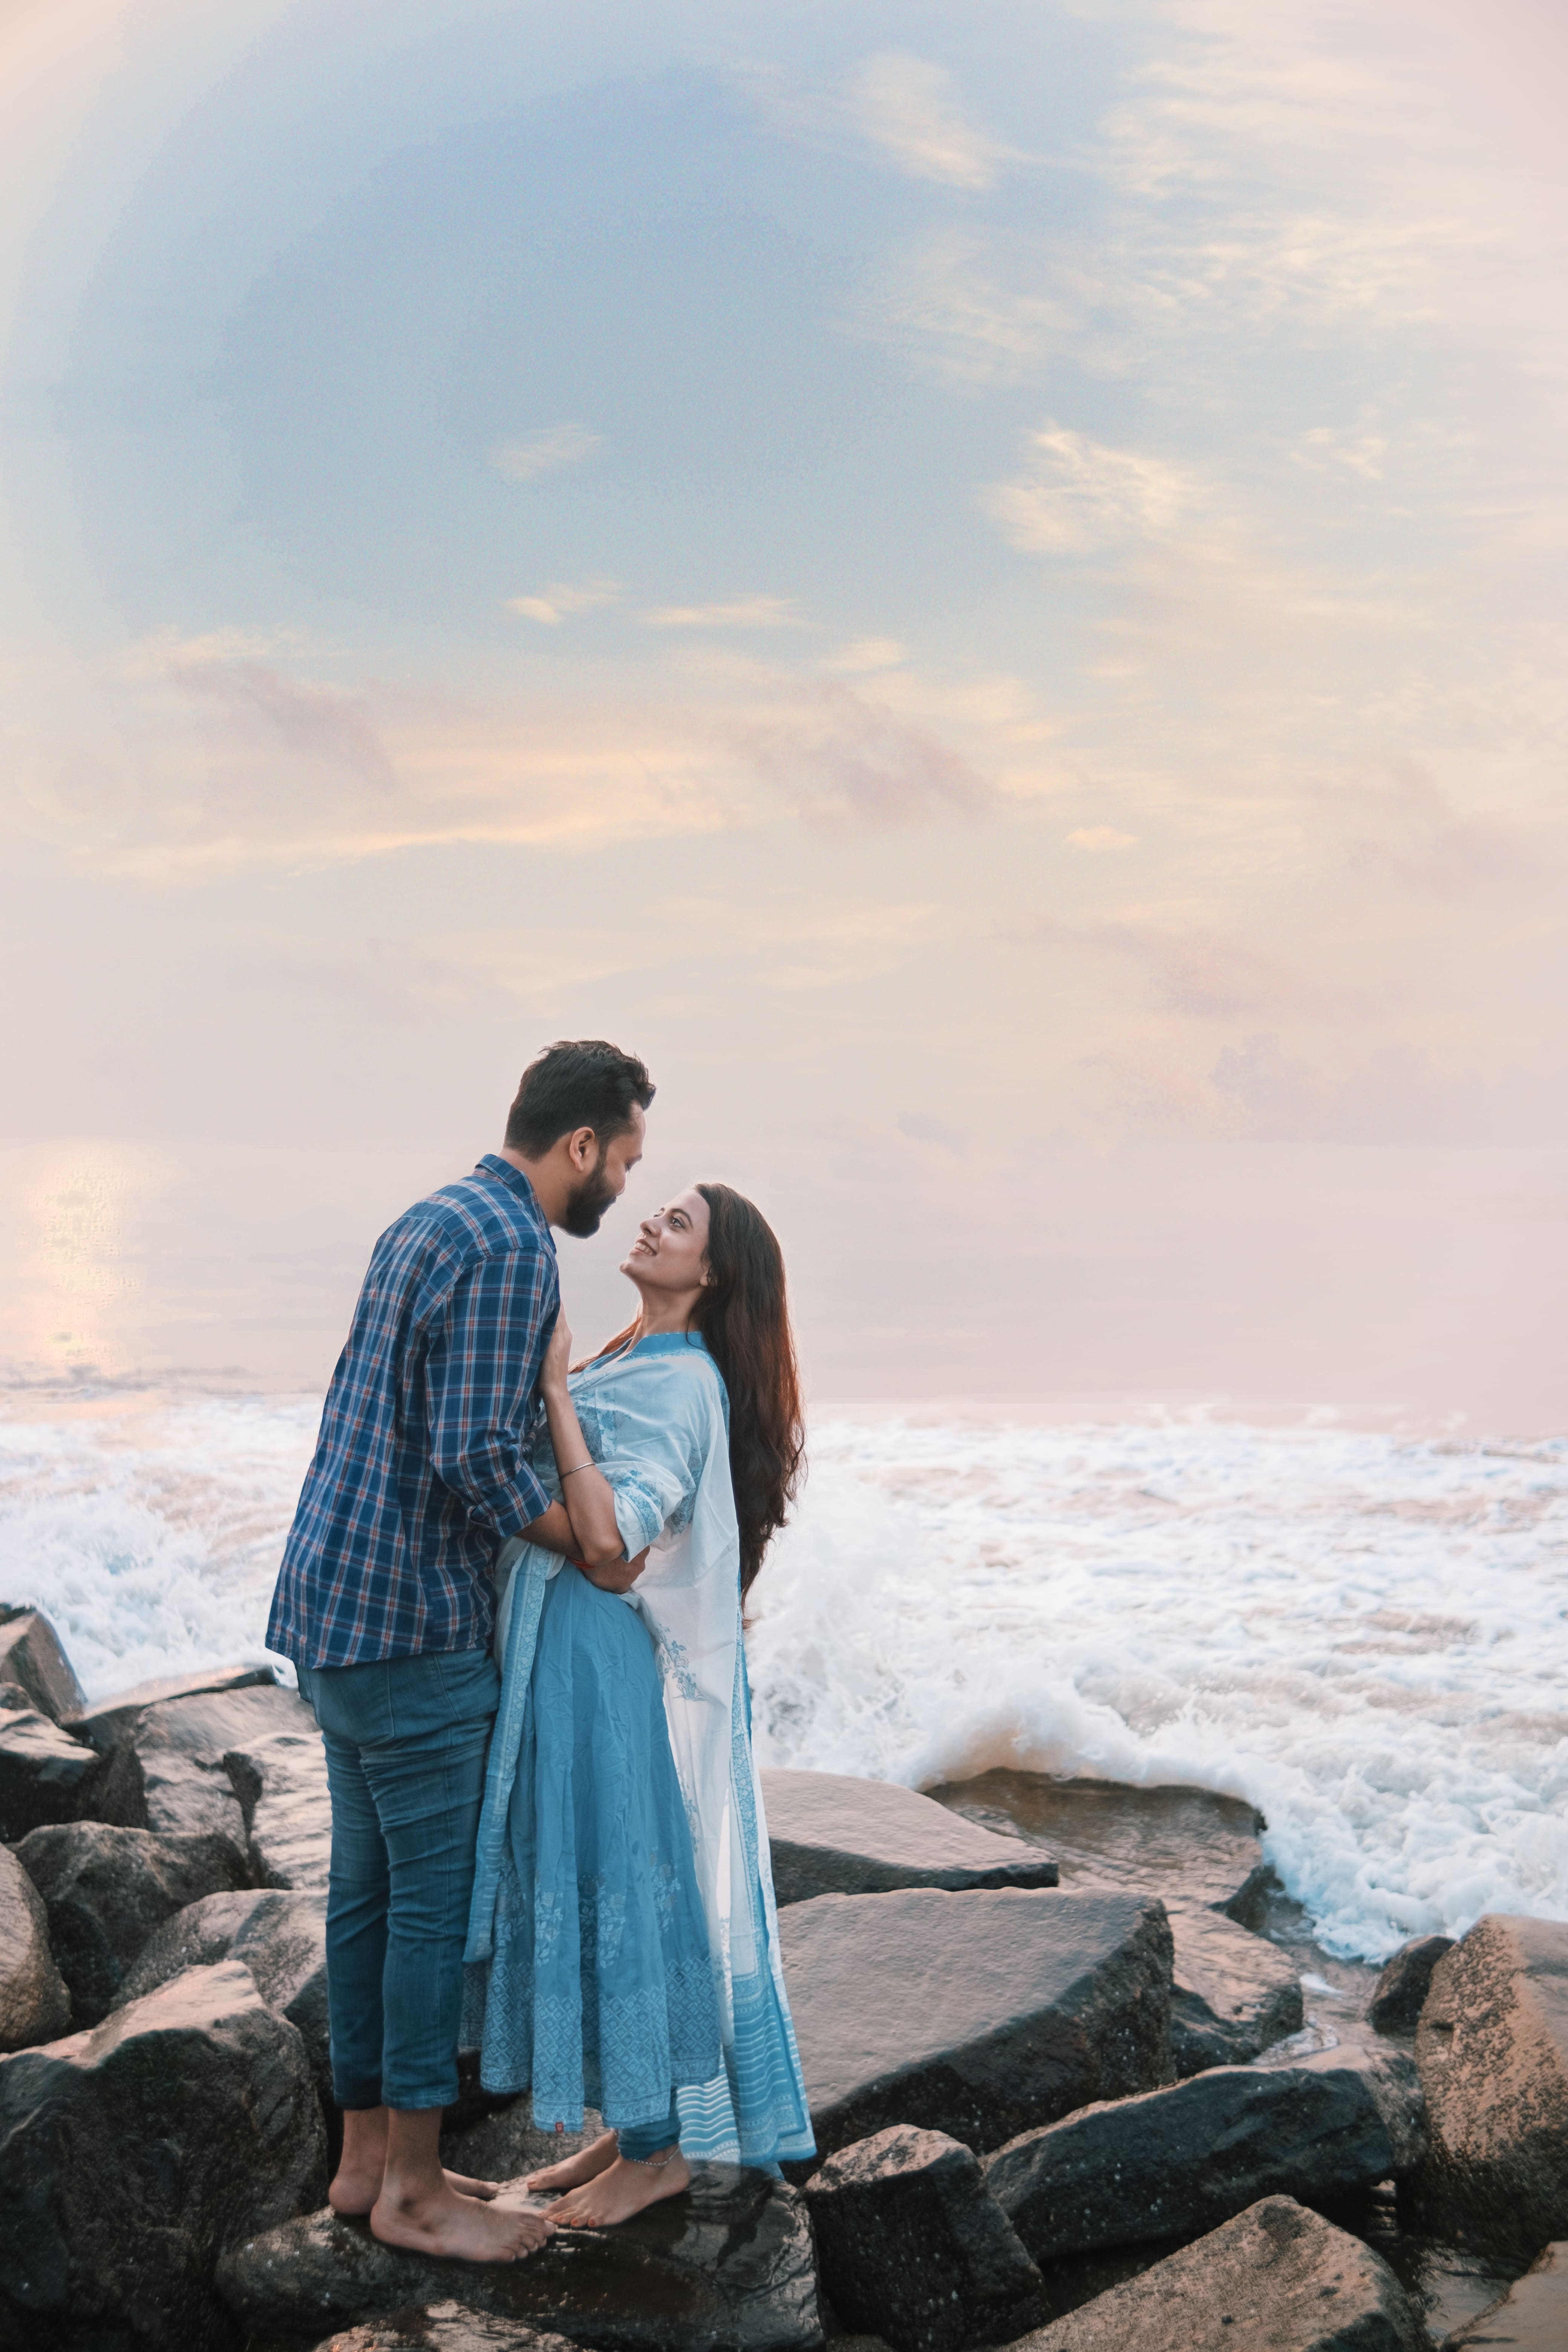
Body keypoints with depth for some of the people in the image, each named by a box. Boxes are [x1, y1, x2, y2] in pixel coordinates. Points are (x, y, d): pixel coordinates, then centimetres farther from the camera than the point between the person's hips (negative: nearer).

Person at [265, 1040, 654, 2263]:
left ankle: (369, 2153, 25)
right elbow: (478, 1460, -22)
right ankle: (415, 2189, 8)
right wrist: (604, 1552, -9)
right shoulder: (510, 1247, -16)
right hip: (414, 1621, -10)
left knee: (372, 1885, 15)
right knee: (437, 1896, -1)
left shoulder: (430, 1221, 15)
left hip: (336, 1603, 10)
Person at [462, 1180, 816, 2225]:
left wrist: (556, 1392, -25)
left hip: (617, 1674, -10)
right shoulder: (627, 1364, 12)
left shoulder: (681, 1384, -17)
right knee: (592, 1887, 15)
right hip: (565, 1665, 10)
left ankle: (658, 2149, 13)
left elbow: (611, 1546, -29)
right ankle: (628, 2129, 26)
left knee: (627, 1887, 0)